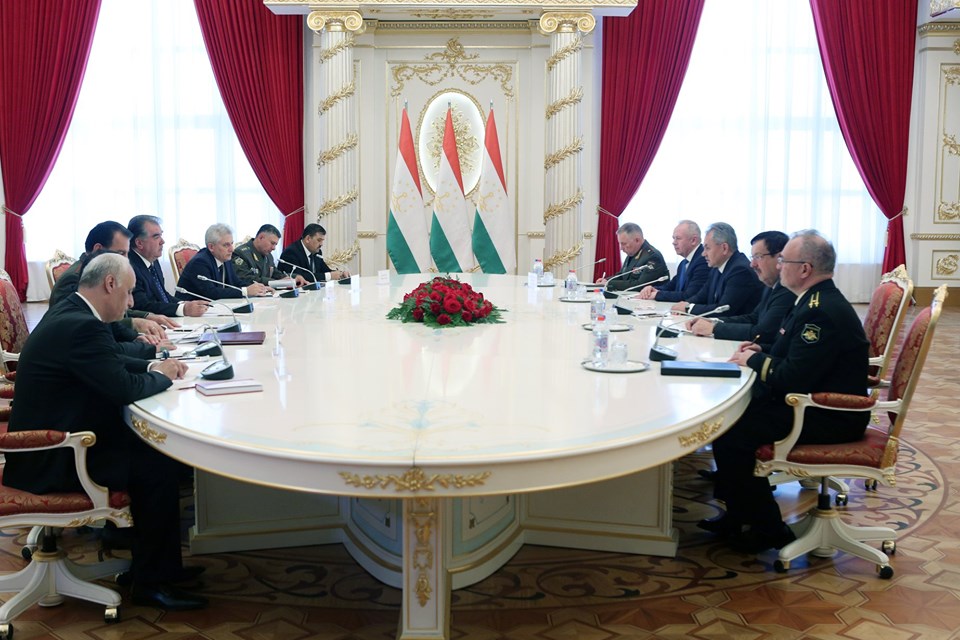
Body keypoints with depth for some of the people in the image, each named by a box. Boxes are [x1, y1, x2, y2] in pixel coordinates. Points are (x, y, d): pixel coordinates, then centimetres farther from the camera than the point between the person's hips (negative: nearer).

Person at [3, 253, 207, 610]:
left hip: (53, 439, 11)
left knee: (150, 444, 12)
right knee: (159, 466, -11)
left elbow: (110, 363, 20)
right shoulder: (82, 327, -26)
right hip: (52, 461, -11)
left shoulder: (69, 312, 8)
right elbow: (125, 388, -27)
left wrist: (153, 365, 6)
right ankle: (151, 582, 3)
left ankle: (158, 562, 21)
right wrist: (162, 376, -8)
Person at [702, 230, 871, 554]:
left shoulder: (822, 311, -24)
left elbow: (792, 380, -27)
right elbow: (794, 359, 20)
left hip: (829, 418, -11)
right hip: (812, 400, 11)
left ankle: (768, 529, -1)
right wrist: (761, 353, 4)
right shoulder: (817, 300, 10)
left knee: (730, 434, -18)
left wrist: (754, 360, -11)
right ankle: (739, 512, 18)